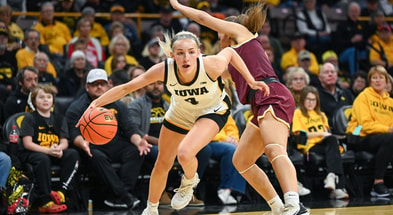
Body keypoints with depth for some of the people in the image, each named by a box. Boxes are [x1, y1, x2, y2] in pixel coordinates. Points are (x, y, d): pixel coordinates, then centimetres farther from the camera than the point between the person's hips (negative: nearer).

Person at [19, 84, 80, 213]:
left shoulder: (59, 119, 16)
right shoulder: (30, 118, 2)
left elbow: (64, 142, 6)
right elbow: (27, 143, -9)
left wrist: (59, 149, -21)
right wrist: (47, 150, -24)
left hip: (54, 154, 5)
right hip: (32, 153, -5)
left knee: (73, 154, -21)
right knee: (43, 159, -38)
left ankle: (62, 192, -31)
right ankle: (45, 202, -39)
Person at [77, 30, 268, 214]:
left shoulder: (212, 65, -37)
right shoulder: (164, 70, -33)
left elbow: (230, 52, -14)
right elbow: (126, 88, -24)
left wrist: (251, 81, -11)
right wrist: (96, 103, -33)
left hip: (212, 111, -3)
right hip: (180, 113, 3)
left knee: (185, 154, -29)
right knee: (162, 164, 13)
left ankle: (189, 182, 8)